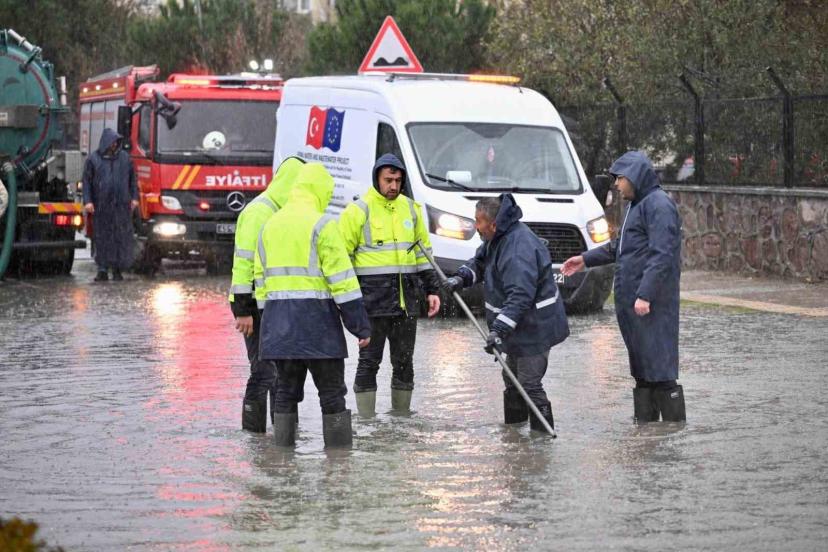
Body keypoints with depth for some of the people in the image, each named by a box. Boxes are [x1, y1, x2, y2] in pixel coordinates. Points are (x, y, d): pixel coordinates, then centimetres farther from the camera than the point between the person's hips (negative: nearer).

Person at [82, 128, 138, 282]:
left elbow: (132, 178, 14)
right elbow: (87, 181, 2)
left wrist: (134, 197, 6)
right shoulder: (93, 159, 3)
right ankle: (103, 270, 2)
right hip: (102, 205, -1)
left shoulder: (124, 157, 10)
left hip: (122, 205, 2)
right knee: (103, 237, 0)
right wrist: (87, 201, -7)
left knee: (122, 237, -2)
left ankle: (117, 269, 4)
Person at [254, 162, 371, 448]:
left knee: (286, 390, 12)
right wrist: (361, 326, -9)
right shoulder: (321, 224, -8)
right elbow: (342, 278, -12)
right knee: (332, 392, -1)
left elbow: (261, 275, 17)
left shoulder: (270, 224, 13)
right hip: (315, 317, -6)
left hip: (277, 320, 6)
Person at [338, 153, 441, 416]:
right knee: (369, 361, -2)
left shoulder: (410, 208, 13)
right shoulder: (358, 211, -4)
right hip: (373, 301, -5)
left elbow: (423, 253, 20)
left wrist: (432, 290, 15)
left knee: (404, 362, 11)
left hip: (406, 301, 5)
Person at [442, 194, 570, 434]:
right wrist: (461, 278, -2)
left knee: (530, 384, -10)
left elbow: (520, 296, -36)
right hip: (520, 327, 11)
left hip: (534, 328, -11)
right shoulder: (499, 238, 4)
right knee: (512, 380, 22)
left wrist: (499, 330, -40)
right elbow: (480, 261, 19)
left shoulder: (518, 250, -29)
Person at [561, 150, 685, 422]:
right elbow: (619, 247, 32)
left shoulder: (659, 205, -12)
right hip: (631, 298, 10)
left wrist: (645, 294, -24)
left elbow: (662, 255, -20)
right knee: (641, 368, 13)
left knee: (659, 363, -9)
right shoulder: (639, 205, 20)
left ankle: (674, 424, -7)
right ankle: (645, 420, 18)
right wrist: (586, 259, 33)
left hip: (651, 301, -10)